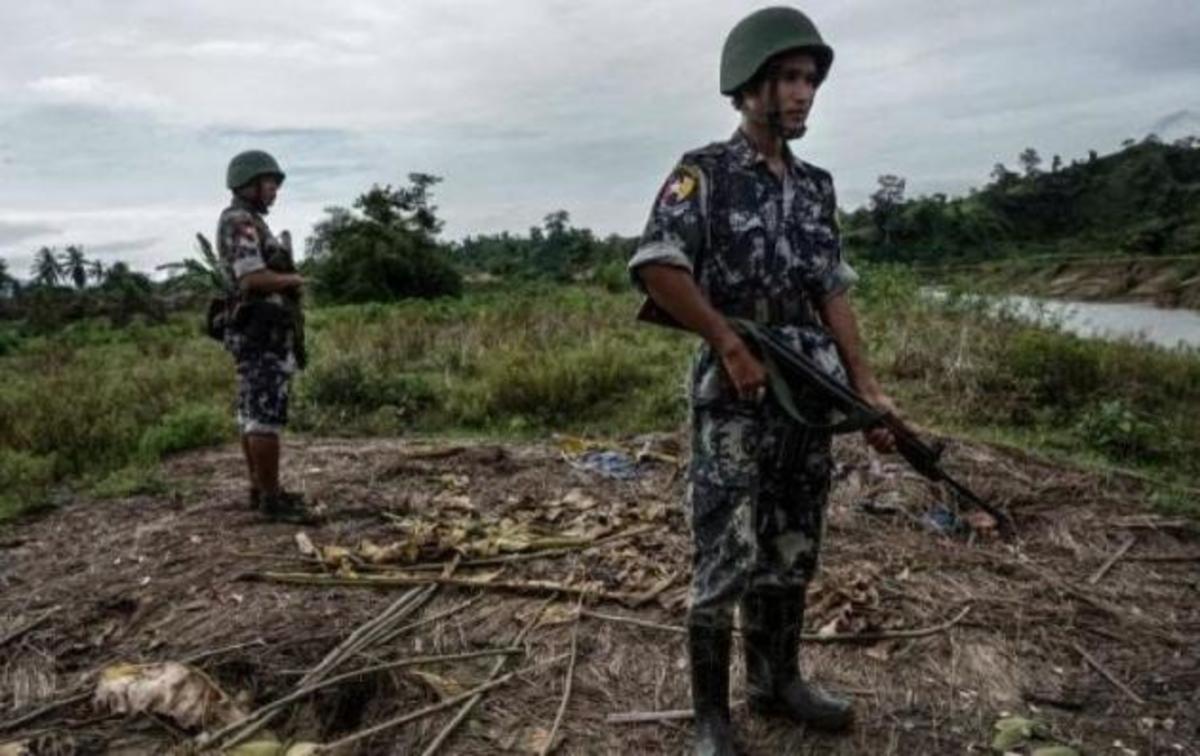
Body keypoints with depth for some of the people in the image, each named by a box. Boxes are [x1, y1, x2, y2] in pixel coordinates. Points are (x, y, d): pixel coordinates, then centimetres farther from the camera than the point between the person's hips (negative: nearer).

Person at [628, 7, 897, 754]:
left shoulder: (817, 186, 13)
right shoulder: (704, 173, -5)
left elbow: (834, 293, 10)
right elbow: (658, 268, -14)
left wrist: (868, 387, 3)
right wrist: (732, 344, -14)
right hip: (735, 398, -6)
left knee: (793, 554, 16)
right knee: (726, 563, -2)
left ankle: (778, 681, 33)